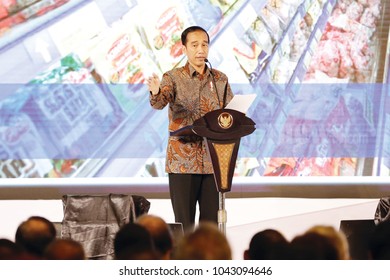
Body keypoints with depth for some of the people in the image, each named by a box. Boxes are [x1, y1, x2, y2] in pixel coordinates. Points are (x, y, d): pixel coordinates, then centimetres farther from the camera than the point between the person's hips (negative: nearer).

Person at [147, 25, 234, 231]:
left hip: (213, 160, 3)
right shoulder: (173, 78, -1)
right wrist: (155, 93, -42)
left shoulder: (220, 80, 10)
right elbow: (159, 103, -20)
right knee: (184, 222, -2)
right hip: (183, 160, -3)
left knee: (211, 221, 4)